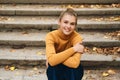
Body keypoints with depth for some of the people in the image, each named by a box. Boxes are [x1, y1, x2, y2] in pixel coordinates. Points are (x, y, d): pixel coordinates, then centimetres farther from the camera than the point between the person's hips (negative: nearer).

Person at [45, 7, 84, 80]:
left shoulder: (76, 36, -23)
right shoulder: (51, 36, -22)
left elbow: (75, 63, -38)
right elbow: (52, 60, -38)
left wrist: (57, 58, -29)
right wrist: (73, 49, -34)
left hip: (72, 72, 0)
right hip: (55, 71, 0)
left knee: (74, 66, -33)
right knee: (53, 66, -33)